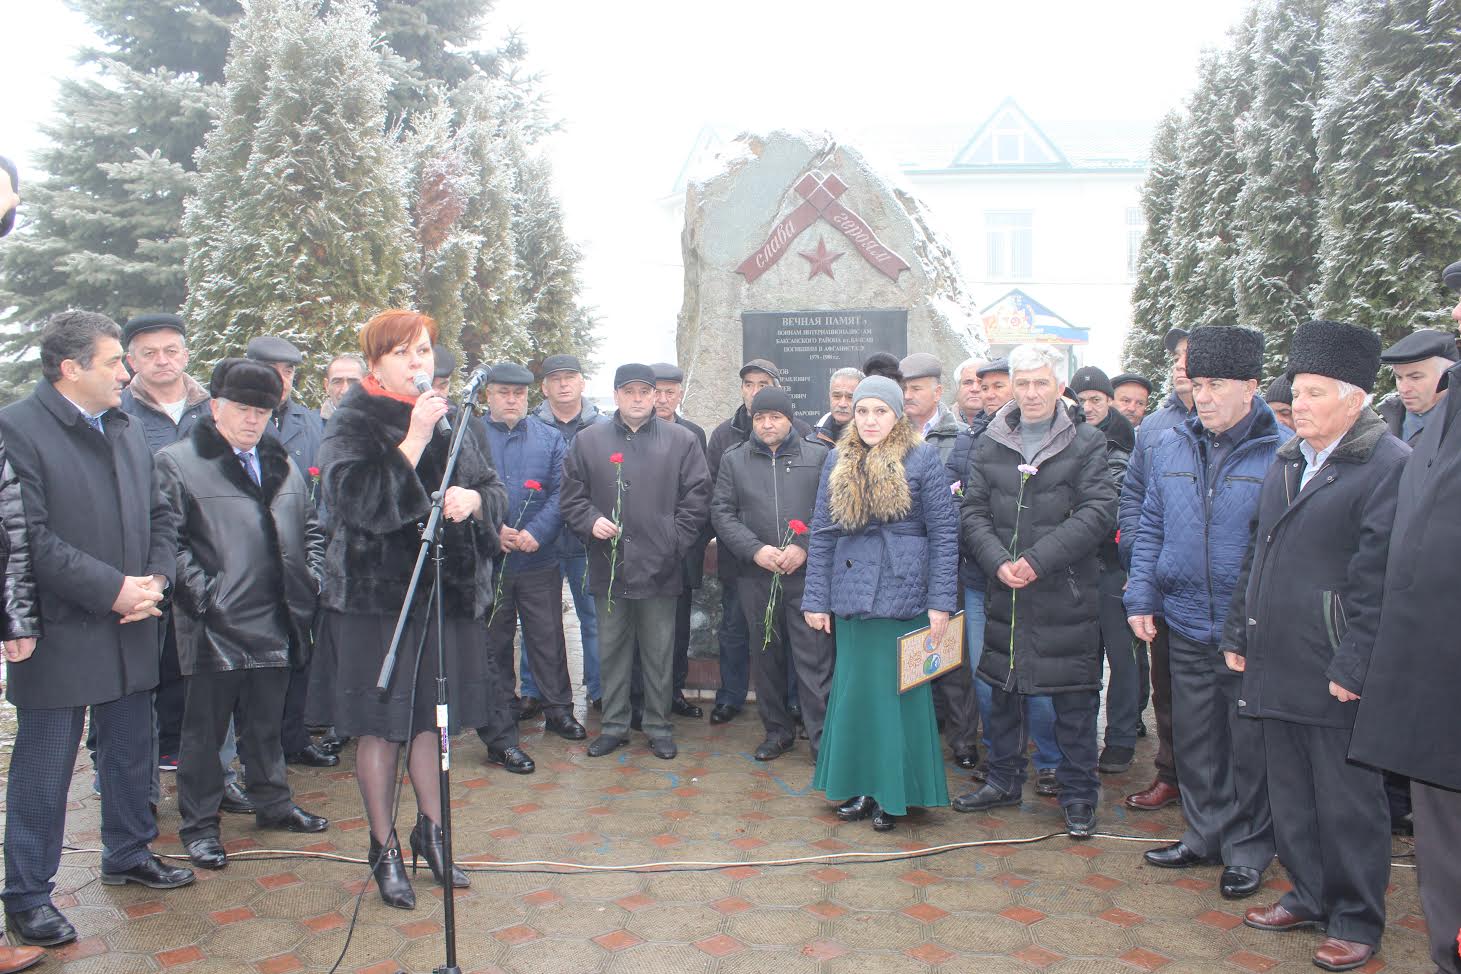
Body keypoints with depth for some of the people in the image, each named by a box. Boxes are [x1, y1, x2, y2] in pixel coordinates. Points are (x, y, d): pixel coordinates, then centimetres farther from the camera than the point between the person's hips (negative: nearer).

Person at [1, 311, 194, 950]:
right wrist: (114, 589, -19)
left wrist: (155, 580, -3)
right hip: (59, 636, -6)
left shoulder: (125, 429, 10)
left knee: (131, 754, 18)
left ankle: (128, 854, 36)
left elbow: (160, 518, 13)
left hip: (132, 631, 7)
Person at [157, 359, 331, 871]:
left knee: (266, 723, 19)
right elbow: (169, 541, -10)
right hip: (215, 627, -5)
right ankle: (198, 824, 21)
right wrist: (203, 595, -16)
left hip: (276, 623, 5)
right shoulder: (177, 463, -4)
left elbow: (311, 528, 19)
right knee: (204, 729, 7)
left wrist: (311, 580, 7)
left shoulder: (281, 464, 15)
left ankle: (274, 803, 33)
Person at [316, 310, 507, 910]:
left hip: (446, 590, 5)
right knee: (382, 726, 4)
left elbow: (494, 490, 12)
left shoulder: (450, 422, 11)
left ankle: (430, 830, 32)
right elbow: (357, 500, -21)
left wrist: (472, 498, -10)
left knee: (433, 716, 14)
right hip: (376, 591, -5)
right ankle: (384, 849, 21)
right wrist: (414, 440, -22)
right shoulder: (353, 425, -6)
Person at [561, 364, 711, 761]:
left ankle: (658, 725, 22)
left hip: (660, 567, -1)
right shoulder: (588, 440, 8)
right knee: (611, 650, 11)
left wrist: (675, 544, -6)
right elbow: (571, 497, 9)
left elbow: (697, 498, 2)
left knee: (659, 653, 7)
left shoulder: (682, 440, 4)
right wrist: (590, 521, -9)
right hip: (608, 566, 2)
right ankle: (615, 724, 25)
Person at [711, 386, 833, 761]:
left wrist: (805, 547, -12)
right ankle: (777, 730, 28)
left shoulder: (819, 456, 4)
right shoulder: (733, 460, 9)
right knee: (766, 656, 12)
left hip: (807, 575, -2)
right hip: (756, 577, 3)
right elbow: (722, 512, 4)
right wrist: (755, 549, -9)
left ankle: (823, 740, 5)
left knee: (814, 659, -3)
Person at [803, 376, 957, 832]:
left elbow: (943, 532, -6)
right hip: (850, 594, 4)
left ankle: (894, 793, 18)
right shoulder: (838, 462, 8)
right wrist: (815, 599, 4)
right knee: (853, 688, 10)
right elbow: (821, 533, 8)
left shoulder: (922, 458, -4)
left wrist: (941, 602, -11)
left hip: (903, 594, -4)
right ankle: (859, 786, 25)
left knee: (899, 690, 4)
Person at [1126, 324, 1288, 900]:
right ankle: (1205, 835, 32)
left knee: (1249, 744, 9)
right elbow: (1150, 529, 11)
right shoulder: (1172, 448, 5)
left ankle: (1248, 849, 26)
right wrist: (1142, 597, 4)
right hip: (1187, 625, 5)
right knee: (1193, 739, 15)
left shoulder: (1283, 452, -10)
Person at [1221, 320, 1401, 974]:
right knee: (1290, 794, 17)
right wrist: (1238, 634, 14)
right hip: (1275, 665, 7)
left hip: (1335, 673, -7)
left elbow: (1376, 579, -15)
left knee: (1347, 802, 7)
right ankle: (1309, 896, 33)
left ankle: (1357, 919, 24)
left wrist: (1354, 667, -17)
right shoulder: (1285, 461, 12)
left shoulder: (1392, 466, -10)